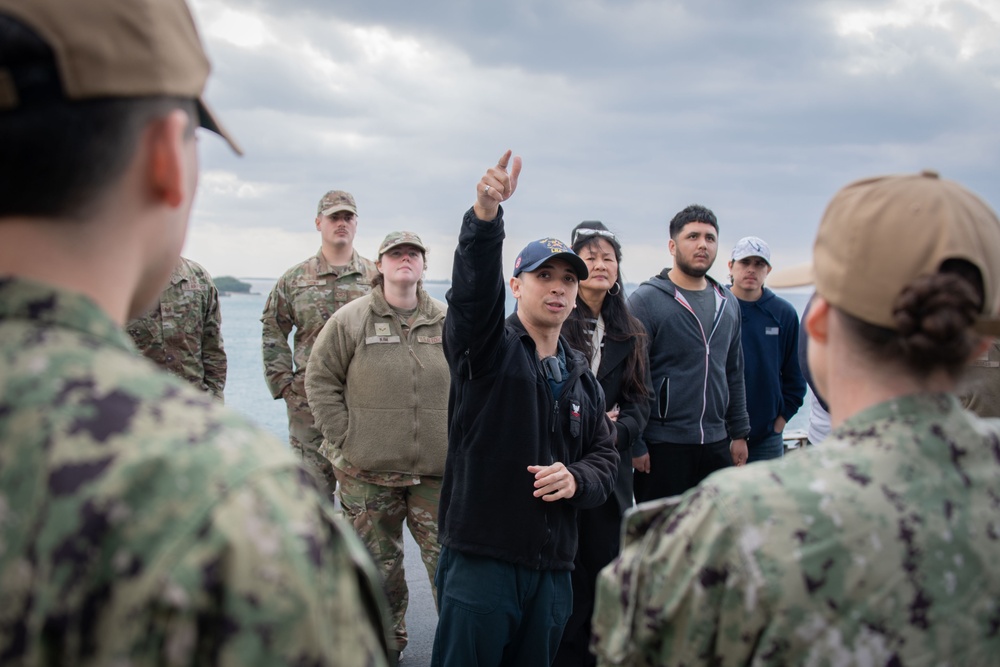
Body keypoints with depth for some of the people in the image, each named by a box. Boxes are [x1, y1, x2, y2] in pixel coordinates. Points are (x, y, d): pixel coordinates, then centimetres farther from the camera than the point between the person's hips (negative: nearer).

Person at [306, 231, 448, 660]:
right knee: (378, 561, 11)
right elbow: (320, 379, 0)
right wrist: (344, 441, -5)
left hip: (437, 469, 1)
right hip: (368, 470, -1)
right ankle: (387, 641, 29)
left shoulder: (447, 322, 5)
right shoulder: (351, 320, -2)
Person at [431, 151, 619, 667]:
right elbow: (473, 289, -23)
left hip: (552, 566, 6)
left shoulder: (581, 378, 16)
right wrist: (484, 215, -40)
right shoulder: (487, 348, -2)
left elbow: (604, 457, 18)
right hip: (480, 558, -5)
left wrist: (577, 479, -6)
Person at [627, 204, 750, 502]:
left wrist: (739, 433, 14)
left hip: (717, 444, 6)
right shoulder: (645, 300, -8)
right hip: (662, 445, -6)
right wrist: (634, 445, -12)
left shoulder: (728, 303, 11)